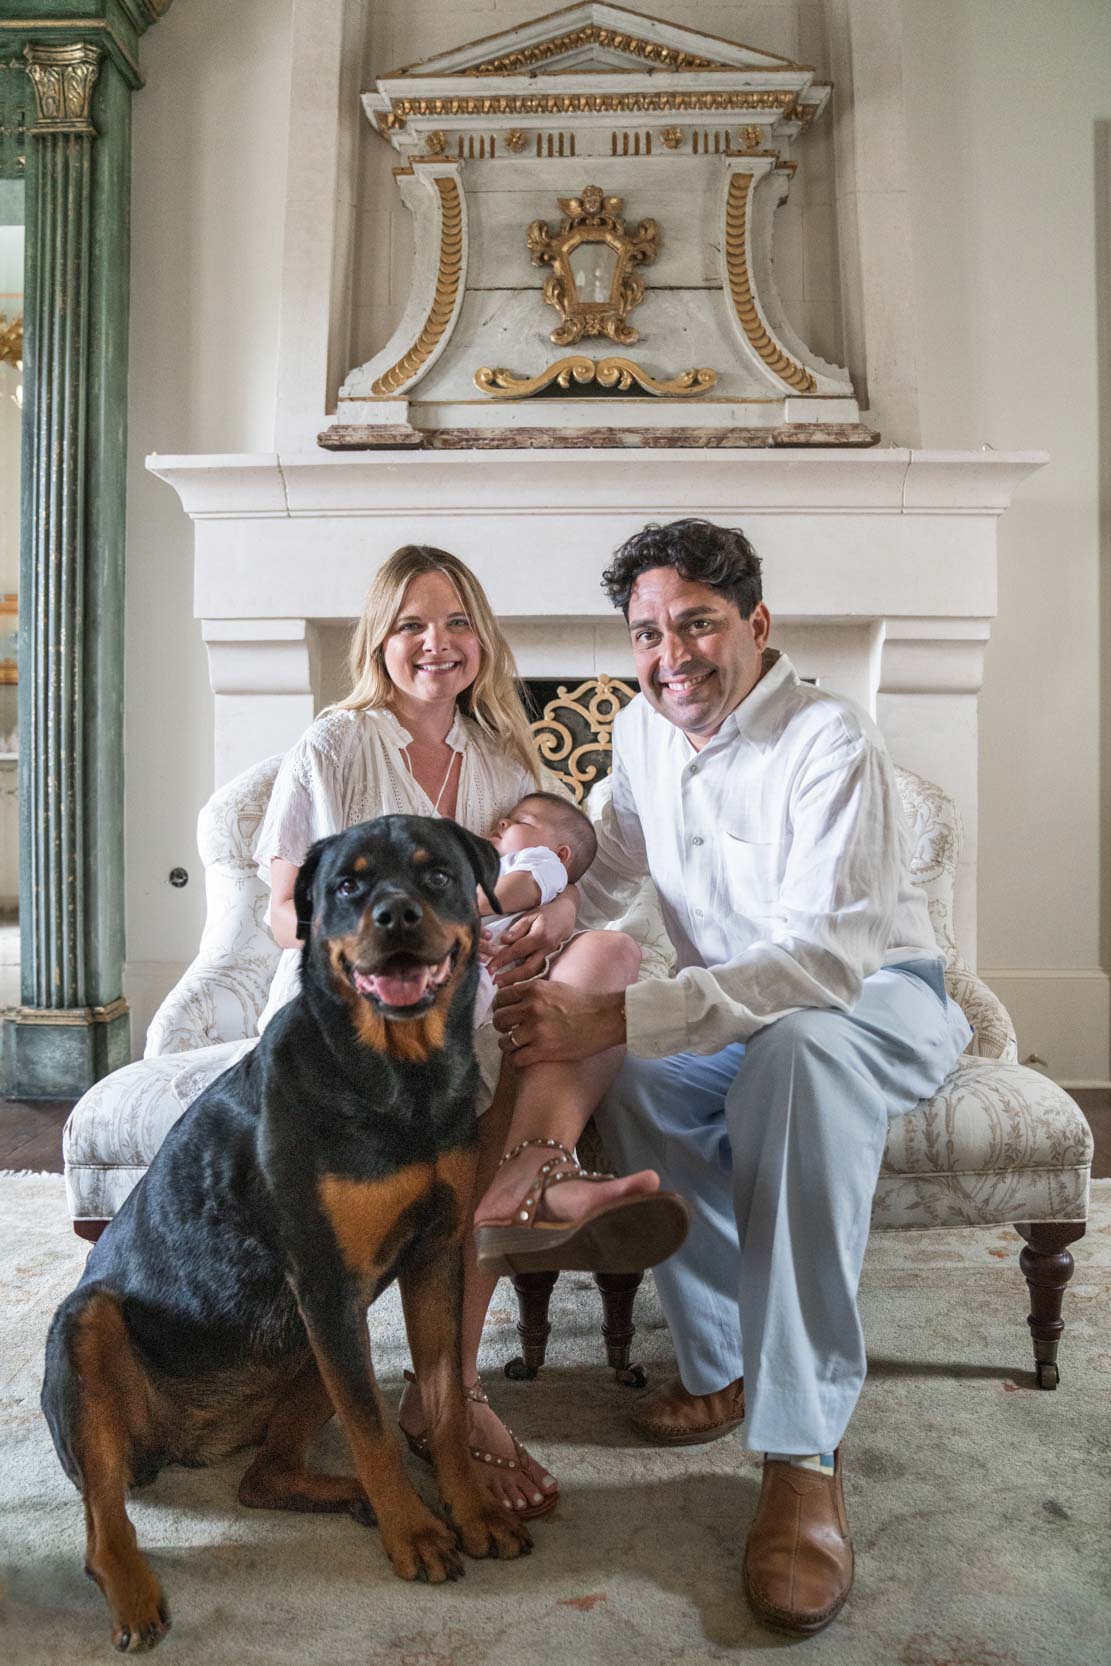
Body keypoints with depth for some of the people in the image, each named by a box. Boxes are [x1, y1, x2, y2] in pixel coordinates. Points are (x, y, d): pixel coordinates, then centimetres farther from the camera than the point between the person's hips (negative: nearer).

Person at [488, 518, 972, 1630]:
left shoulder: (829, 744, -23)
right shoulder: (643, 730, 0)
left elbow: (828, 954, -35)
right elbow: (606, 865, 12)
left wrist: (613, 1019, -44)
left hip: (881, 1000, -5)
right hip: (735, 1014, 6)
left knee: (795, 1047, -40)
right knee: (633, 1078, -26)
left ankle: (801, 1453, -33)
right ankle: (722, 1362, -7)